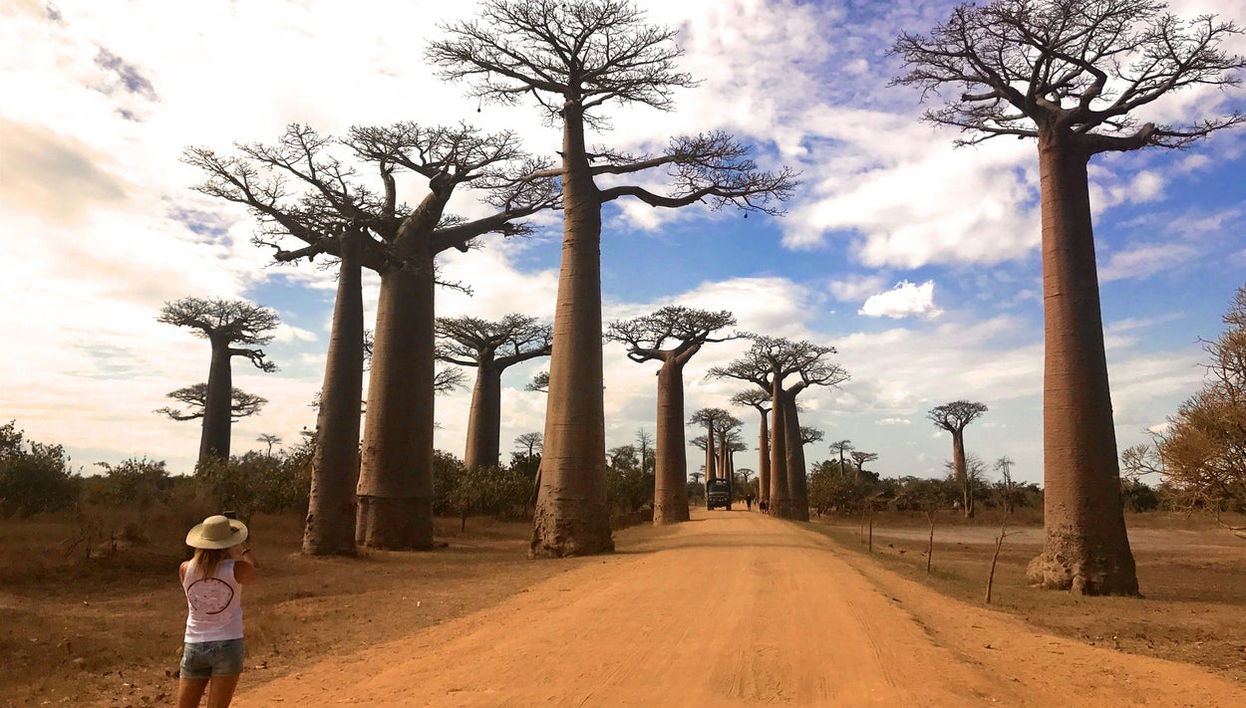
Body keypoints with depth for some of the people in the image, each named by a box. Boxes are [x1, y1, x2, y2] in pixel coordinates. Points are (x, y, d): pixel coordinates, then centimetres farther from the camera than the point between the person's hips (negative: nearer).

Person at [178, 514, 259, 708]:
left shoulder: (185, 569, -4)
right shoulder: (236, 569, -11)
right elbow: (256, 572, 11)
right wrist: (243, 547, 20)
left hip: (194, 647, 3)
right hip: (228, 645, -3)